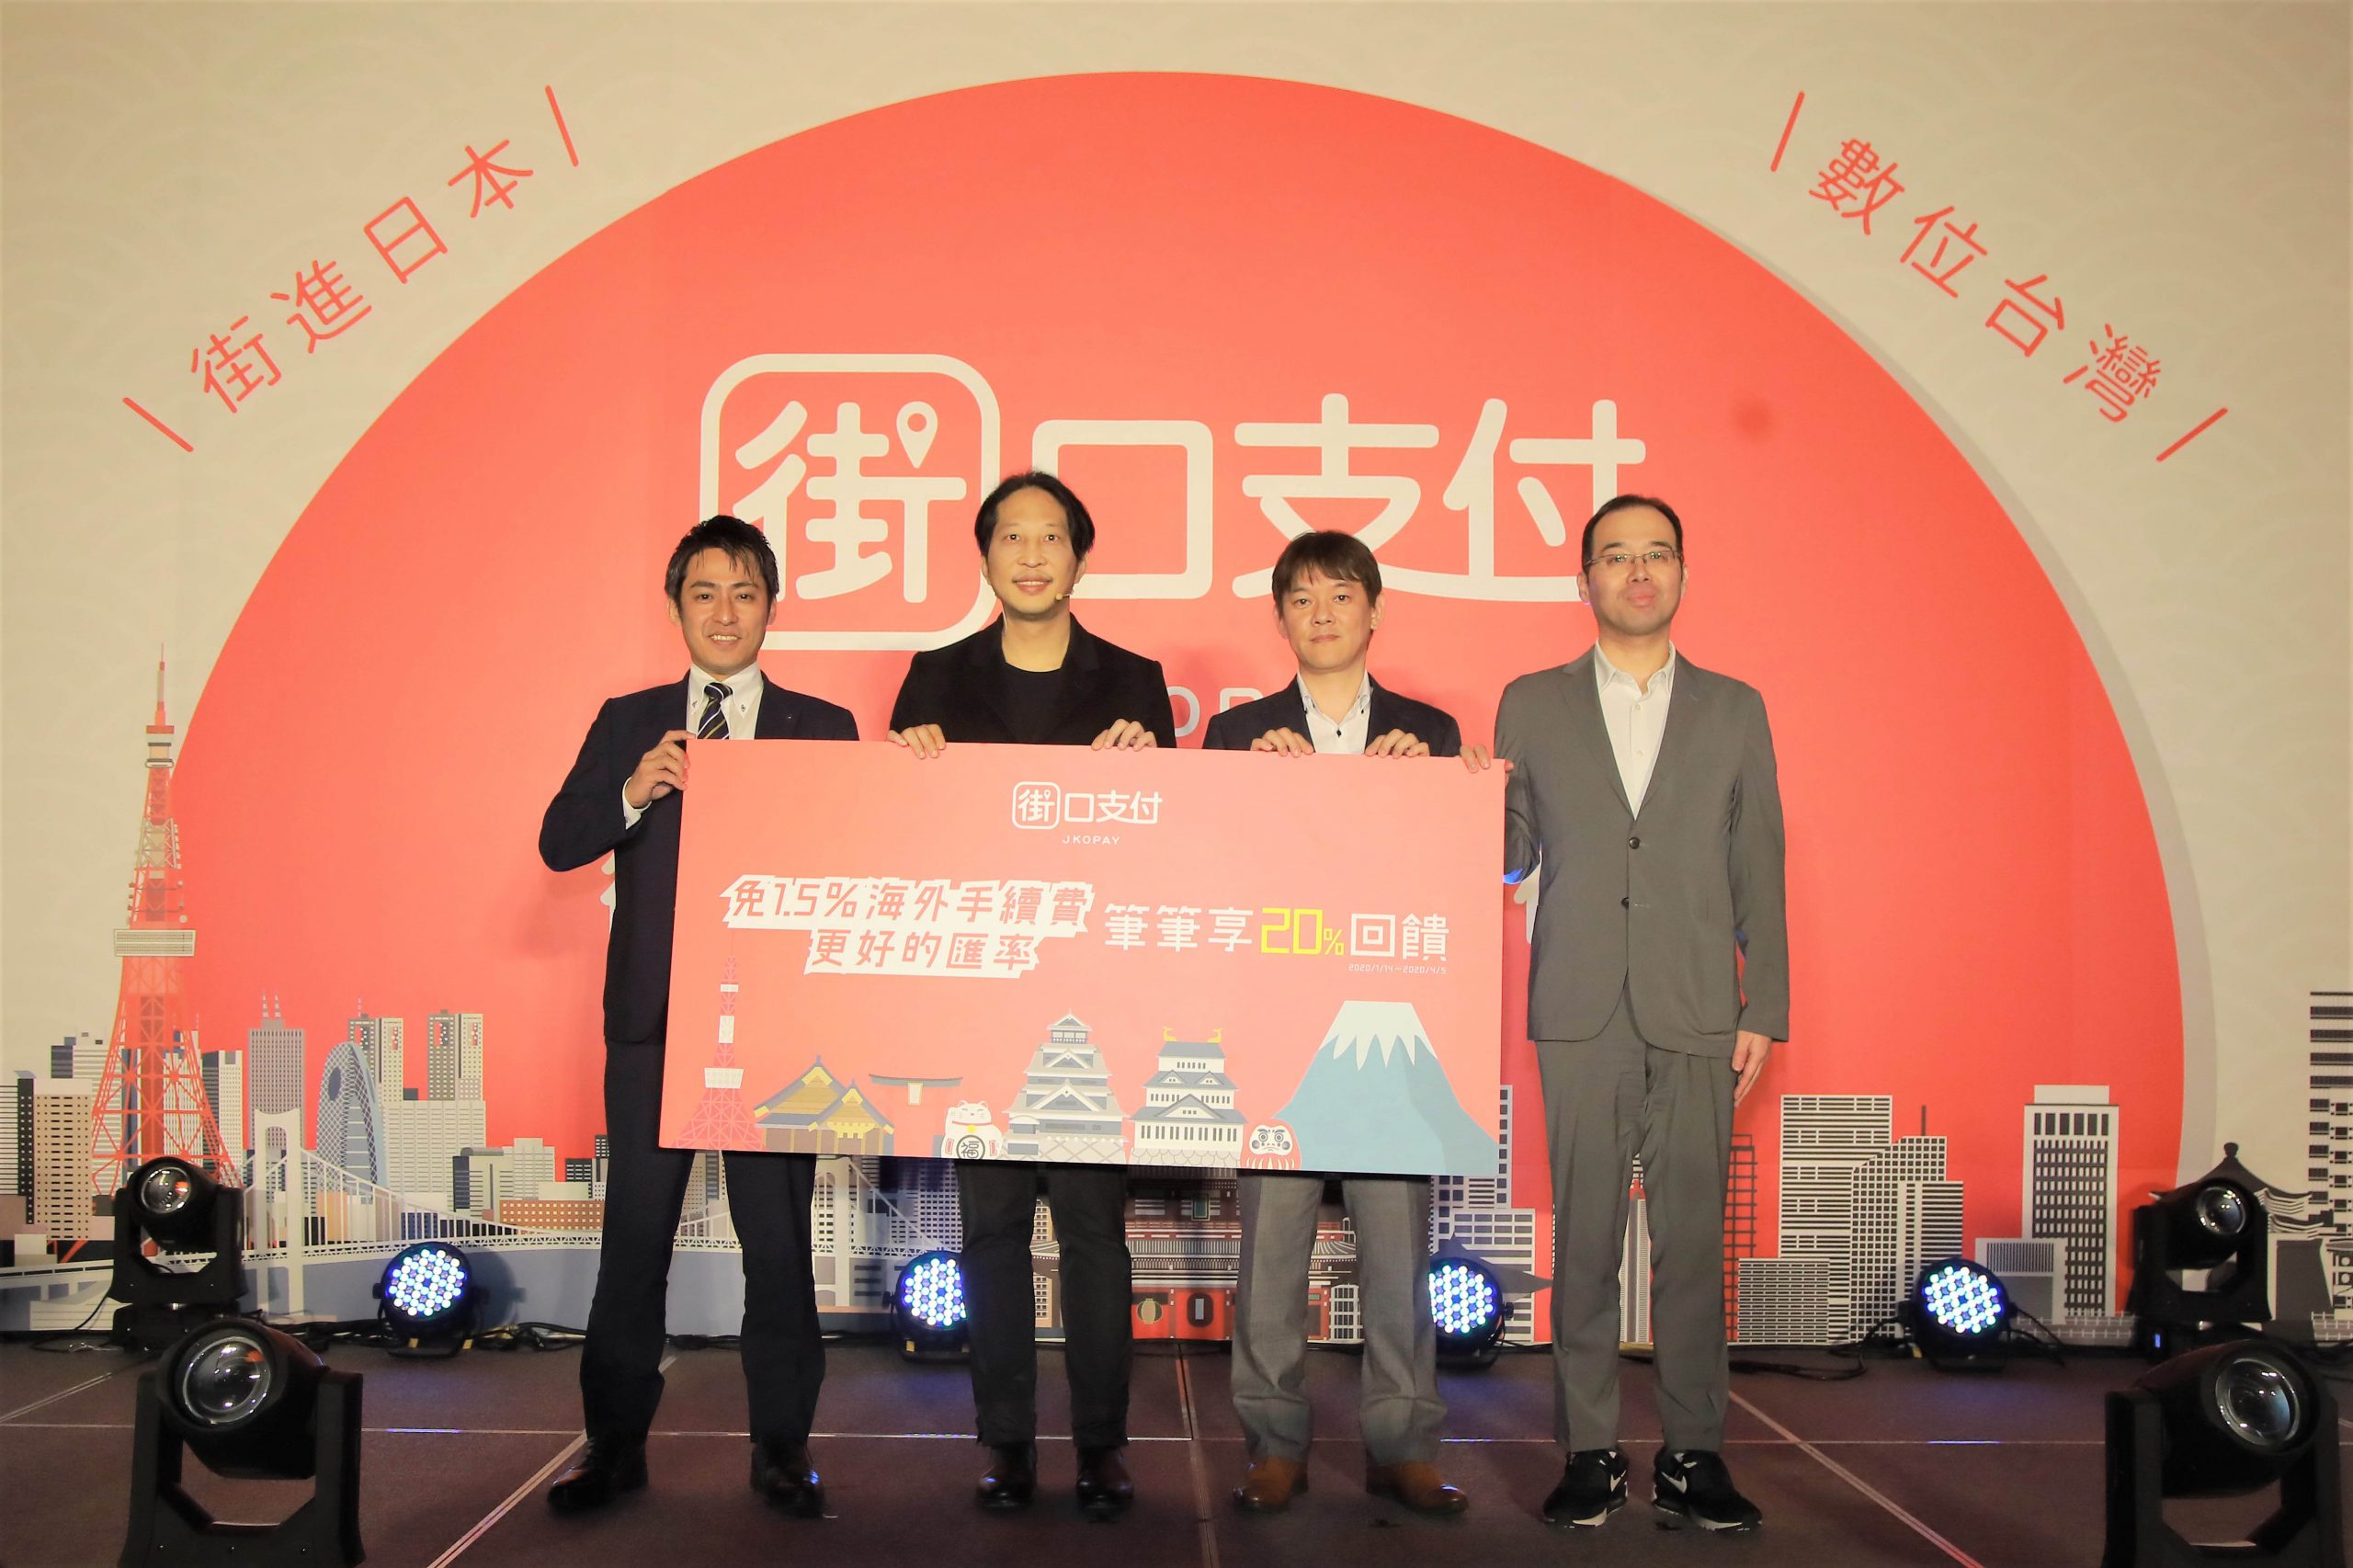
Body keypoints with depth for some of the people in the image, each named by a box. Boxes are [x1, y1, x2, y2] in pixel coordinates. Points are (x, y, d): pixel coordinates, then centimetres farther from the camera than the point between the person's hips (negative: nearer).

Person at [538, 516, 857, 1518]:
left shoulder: (823, 730, 7)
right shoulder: (627, 723, 11)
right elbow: (558, 843, 3)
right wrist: (632, 793, -14)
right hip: (653, 1018, 1)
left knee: (779, 1238, 4)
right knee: (635, 1235, 6)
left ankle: (782, 1446, 17)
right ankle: (615, 1444, 19)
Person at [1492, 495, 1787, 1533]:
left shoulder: (1734, 709, 12)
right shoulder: (1531, 706, 11)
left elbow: (1758, 869, 10)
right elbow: (1510, 859, 13)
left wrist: (1764, 1010, 4)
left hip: (1697, 1018, 0)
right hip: (1580, 1016, 0)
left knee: (1694, 1241, 0)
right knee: (1583, 1240, 2)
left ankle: (1693, 1456, 10)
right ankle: (1589, 1453, 12)